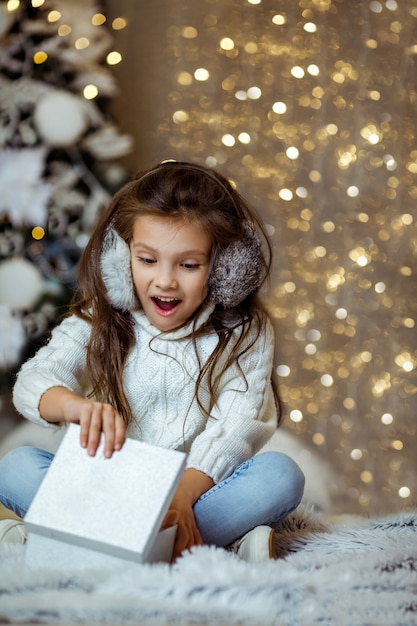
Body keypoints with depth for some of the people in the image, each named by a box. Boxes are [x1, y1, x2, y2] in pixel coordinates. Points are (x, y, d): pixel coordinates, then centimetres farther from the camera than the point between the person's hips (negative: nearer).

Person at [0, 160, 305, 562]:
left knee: (281, 475, -28)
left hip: (200, 488, -1)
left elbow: (237, 424, -14)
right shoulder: (97, 324, 2)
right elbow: (34, 381, -14)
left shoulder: (244, 334, -1)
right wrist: (77, 406, -41)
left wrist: (182, 494, -33)